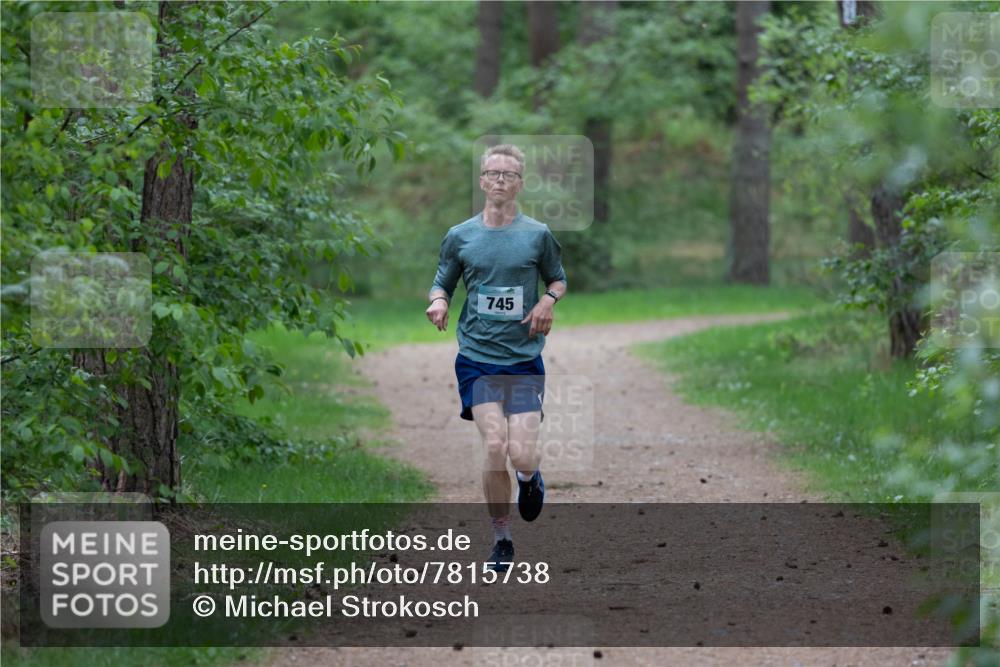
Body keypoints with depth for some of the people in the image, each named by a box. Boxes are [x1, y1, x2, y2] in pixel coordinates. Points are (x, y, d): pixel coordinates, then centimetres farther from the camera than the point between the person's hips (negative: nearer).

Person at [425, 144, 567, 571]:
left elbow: (558, 279, 17)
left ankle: (529, 477, 30)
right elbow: (442, 283, 14)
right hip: (477, 358, 0)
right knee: (494, 448, -14)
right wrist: (438, 301, -9)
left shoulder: (538, 235, 3)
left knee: (522, 456, -10)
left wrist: (548, 300, -5)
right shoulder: (460, 237, 4)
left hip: (525, 359, 0)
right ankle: (501, 540, 4)